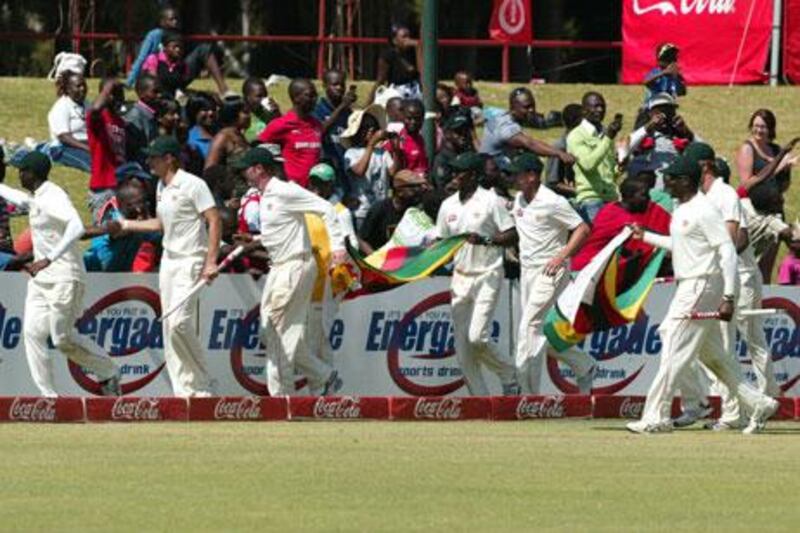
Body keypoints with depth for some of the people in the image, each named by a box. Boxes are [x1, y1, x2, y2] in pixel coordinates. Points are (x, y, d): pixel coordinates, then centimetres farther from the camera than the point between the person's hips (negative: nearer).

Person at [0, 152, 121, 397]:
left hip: (63, 278, -9)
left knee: (64, 340, -8)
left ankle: (108, 372, 12)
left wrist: (49, 260, -40)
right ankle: (48, 394, -5)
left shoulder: (53, 197, -17)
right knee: (32, 333, -4)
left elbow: (76, 227, -34)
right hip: (40, 279, 9)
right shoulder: (34, 198, 13)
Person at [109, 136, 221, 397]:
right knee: (169, 326, 4)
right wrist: (126, 226, 27)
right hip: (168, 262, 9)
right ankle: (183, 389, 8)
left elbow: (214, 221, -16)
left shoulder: (192, 185, -12)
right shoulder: (161, 187, 14)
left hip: (190, 261, -9)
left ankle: (202, 384, -7)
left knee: (180, 322, -19)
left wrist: (211, 262, -22)